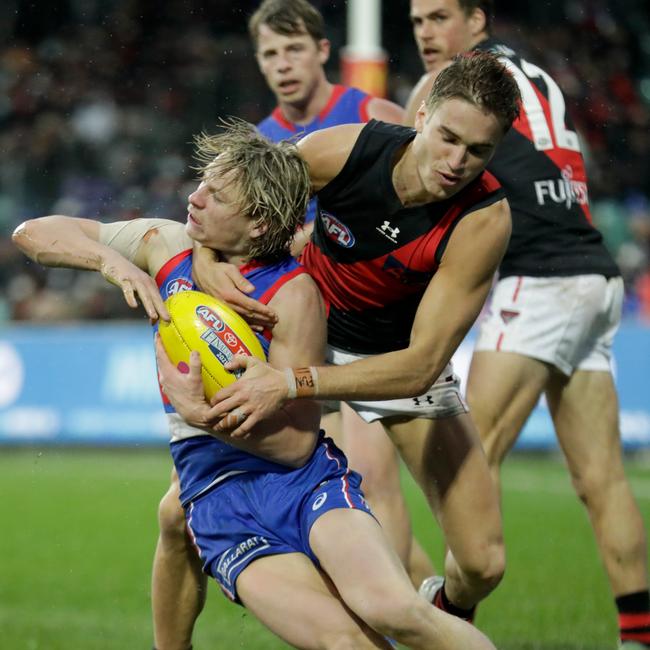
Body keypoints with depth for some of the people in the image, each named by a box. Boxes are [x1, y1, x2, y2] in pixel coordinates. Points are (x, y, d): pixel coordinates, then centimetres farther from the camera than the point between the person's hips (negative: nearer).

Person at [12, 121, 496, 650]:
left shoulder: (292, 292, -8)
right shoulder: (166, 246, 6)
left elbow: (296, 443, -9)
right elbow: (33, 232, 10)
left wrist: (199, 411, -24)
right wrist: (110, 260, -9)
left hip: (304, 481, -2)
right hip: (217, 502, 2)